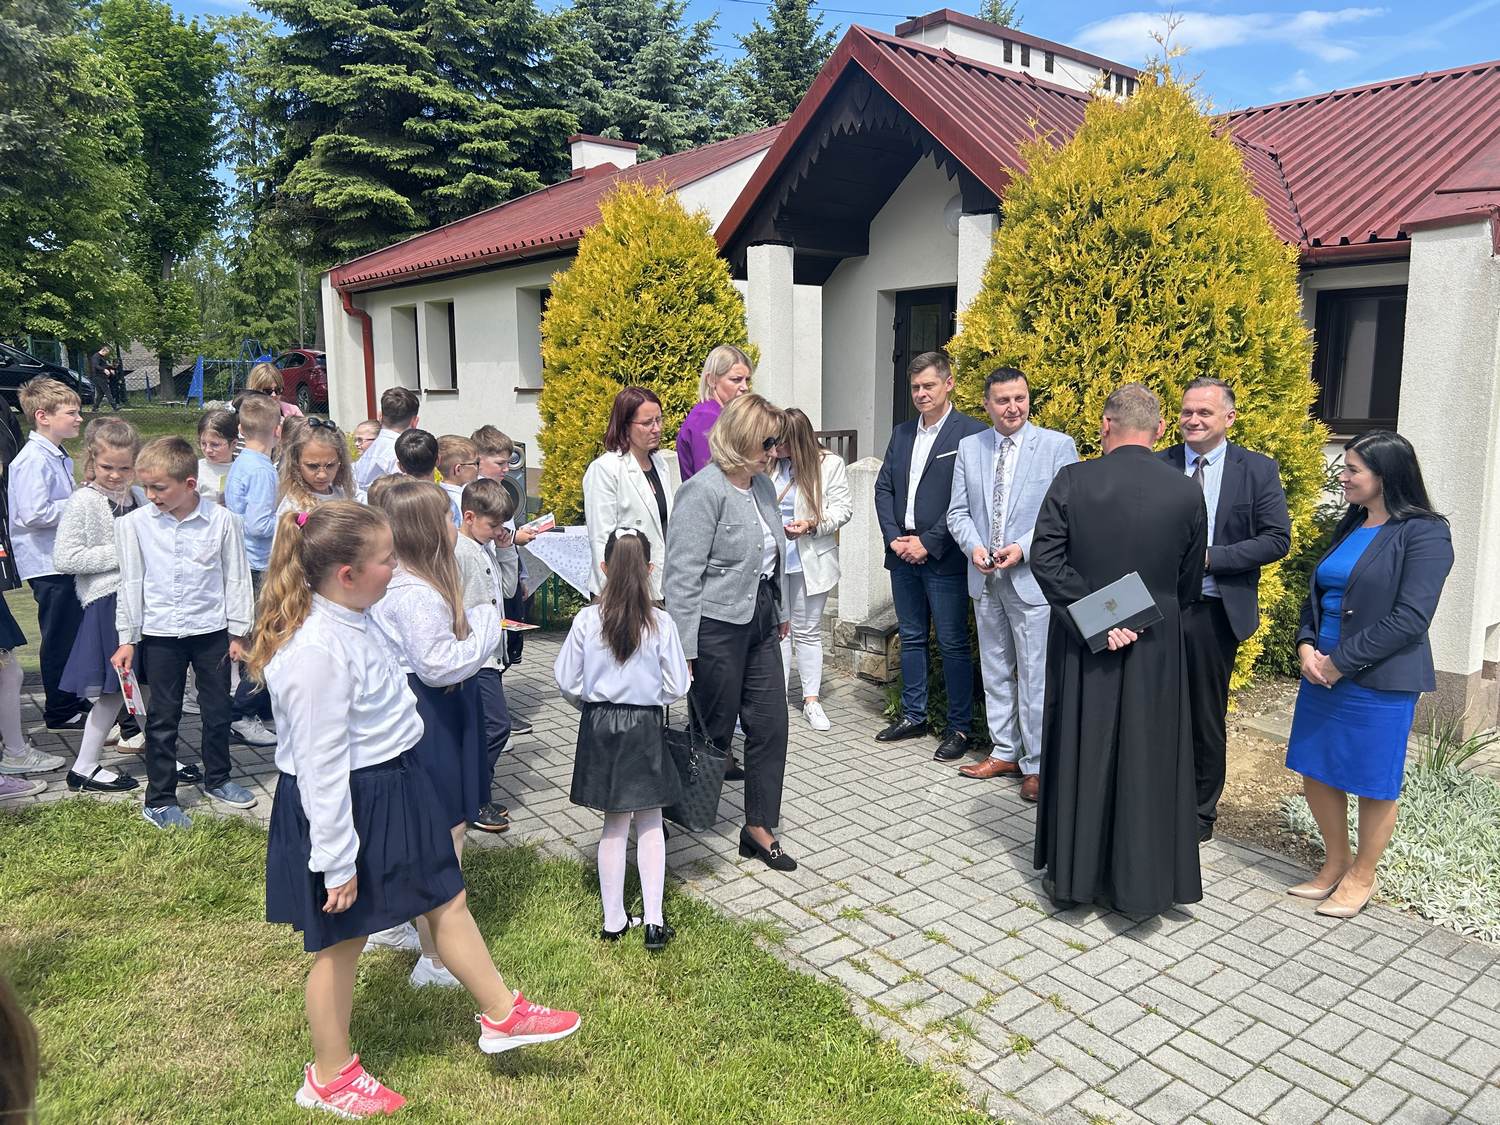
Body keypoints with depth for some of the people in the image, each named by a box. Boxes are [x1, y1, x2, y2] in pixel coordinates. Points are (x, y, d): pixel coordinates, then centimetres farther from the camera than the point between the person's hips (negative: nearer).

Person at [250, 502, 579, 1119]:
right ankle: (329, 1077, 36)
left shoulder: (351, 619, 0)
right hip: (344, 806, -9)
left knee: (447, 899, 18)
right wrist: (338, 863, -19)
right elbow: (321, 765, -26)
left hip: (392, 788, 9)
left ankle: (501, 1015, 36)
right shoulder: (316, 652, -30)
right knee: (341, 941, 12)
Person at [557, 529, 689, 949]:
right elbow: (677, 687, -7)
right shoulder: (661, 623, -13)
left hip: (599, 726, 1)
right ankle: (653, 921, 12)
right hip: (645, 729, -1)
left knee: (615, 825, 14)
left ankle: (613, 921, 22)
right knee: (650, 823, 13)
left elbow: (566, 681, -4)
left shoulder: (587, 620, -11)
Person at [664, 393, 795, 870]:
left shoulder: (762, 485, 8)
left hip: (759, 623, 8)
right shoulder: (704, 491, -17)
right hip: (717, 628, -8)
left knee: (771, 724, 8)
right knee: (714, 730, 6)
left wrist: (780, 611, 26)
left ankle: (759, 829, 20)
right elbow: (682, 575, -19)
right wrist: (684, 648, -19)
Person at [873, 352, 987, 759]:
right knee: (911, 638, 15)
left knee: (953, 644, 0)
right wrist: (894, 538, -1)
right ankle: (913, 716, 27)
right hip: (902, 554, 7)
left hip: (943, 558, -7)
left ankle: (959, 727, 11)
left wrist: (929, 542, -15)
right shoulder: (901, 433, 14)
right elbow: (883, 488, 13)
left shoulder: (971, 434, -8)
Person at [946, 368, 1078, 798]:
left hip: (1033, 577, -5)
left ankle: (1037, 764, 13)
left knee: (1035, 675, 0)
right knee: (995, 670, 15)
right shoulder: (969, 448, 7)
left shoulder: (1058, 446, -5)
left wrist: (1022, 548, -18)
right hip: (985, 578, 5)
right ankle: (1004, 752, 29)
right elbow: (958, 511, 8)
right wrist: (974, 547, -10)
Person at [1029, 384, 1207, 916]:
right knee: (1144, 763, 11)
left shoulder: (1072, 481, -9)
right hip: (1155, 652, 1)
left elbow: (1045, 559, -15)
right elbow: (1189, 584, 4)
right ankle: (1136, 884, 22)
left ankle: (1069, 874, 24)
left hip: (1081, 647, 0)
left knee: (1079, 755, 12)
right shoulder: (1186, 492, -5)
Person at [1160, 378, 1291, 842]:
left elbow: (1277, 539, -6)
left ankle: (1202, 810, 28)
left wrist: (1209, 557, -15)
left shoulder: (1258, 470, 0)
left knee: (1206, 715, 11)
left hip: (1214, 611, -1)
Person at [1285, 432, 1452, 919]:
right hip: (1322, 673, 7)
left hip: (1379, 682, -7)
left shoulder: (1423, 533, -11)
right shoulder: (1350, 527, 10)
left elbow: (1410, 619, -18)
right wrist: (1306, 646, -3)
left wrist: (1340, 662, -16)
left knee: (1374, 785, 8)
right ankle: (1335, 863, 32)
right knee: (1316, 772, 13)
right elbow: (1317, 594, 15)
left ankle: (1362, 876, 26)